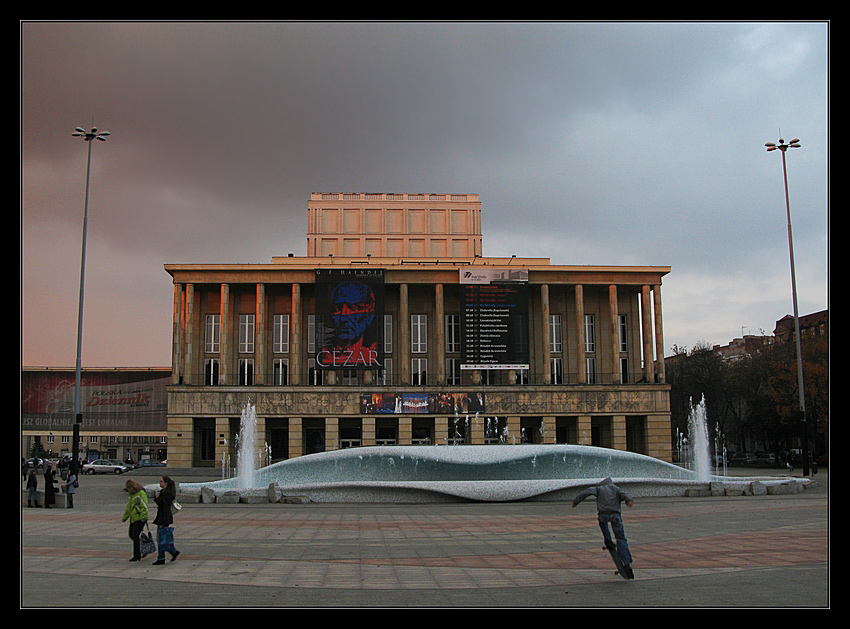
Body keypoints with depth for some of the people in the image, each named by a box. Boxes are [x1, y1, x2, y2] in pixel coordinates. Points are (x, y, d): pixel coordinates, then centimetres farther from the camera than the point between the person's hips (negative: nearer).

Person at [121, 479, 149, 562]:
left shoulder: (141, 493, -12)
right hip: (133, 518, 9)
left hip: (140, 519, -9)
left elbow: (144, 507, -18)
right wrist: (124, 517, 26)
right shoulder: (131, 494, 16)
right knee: (131, 535, 10)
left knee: (135, 535, -11)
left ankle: (137, 555, -6)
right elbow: (128, 507, 25)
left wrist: (143, 517, -24)